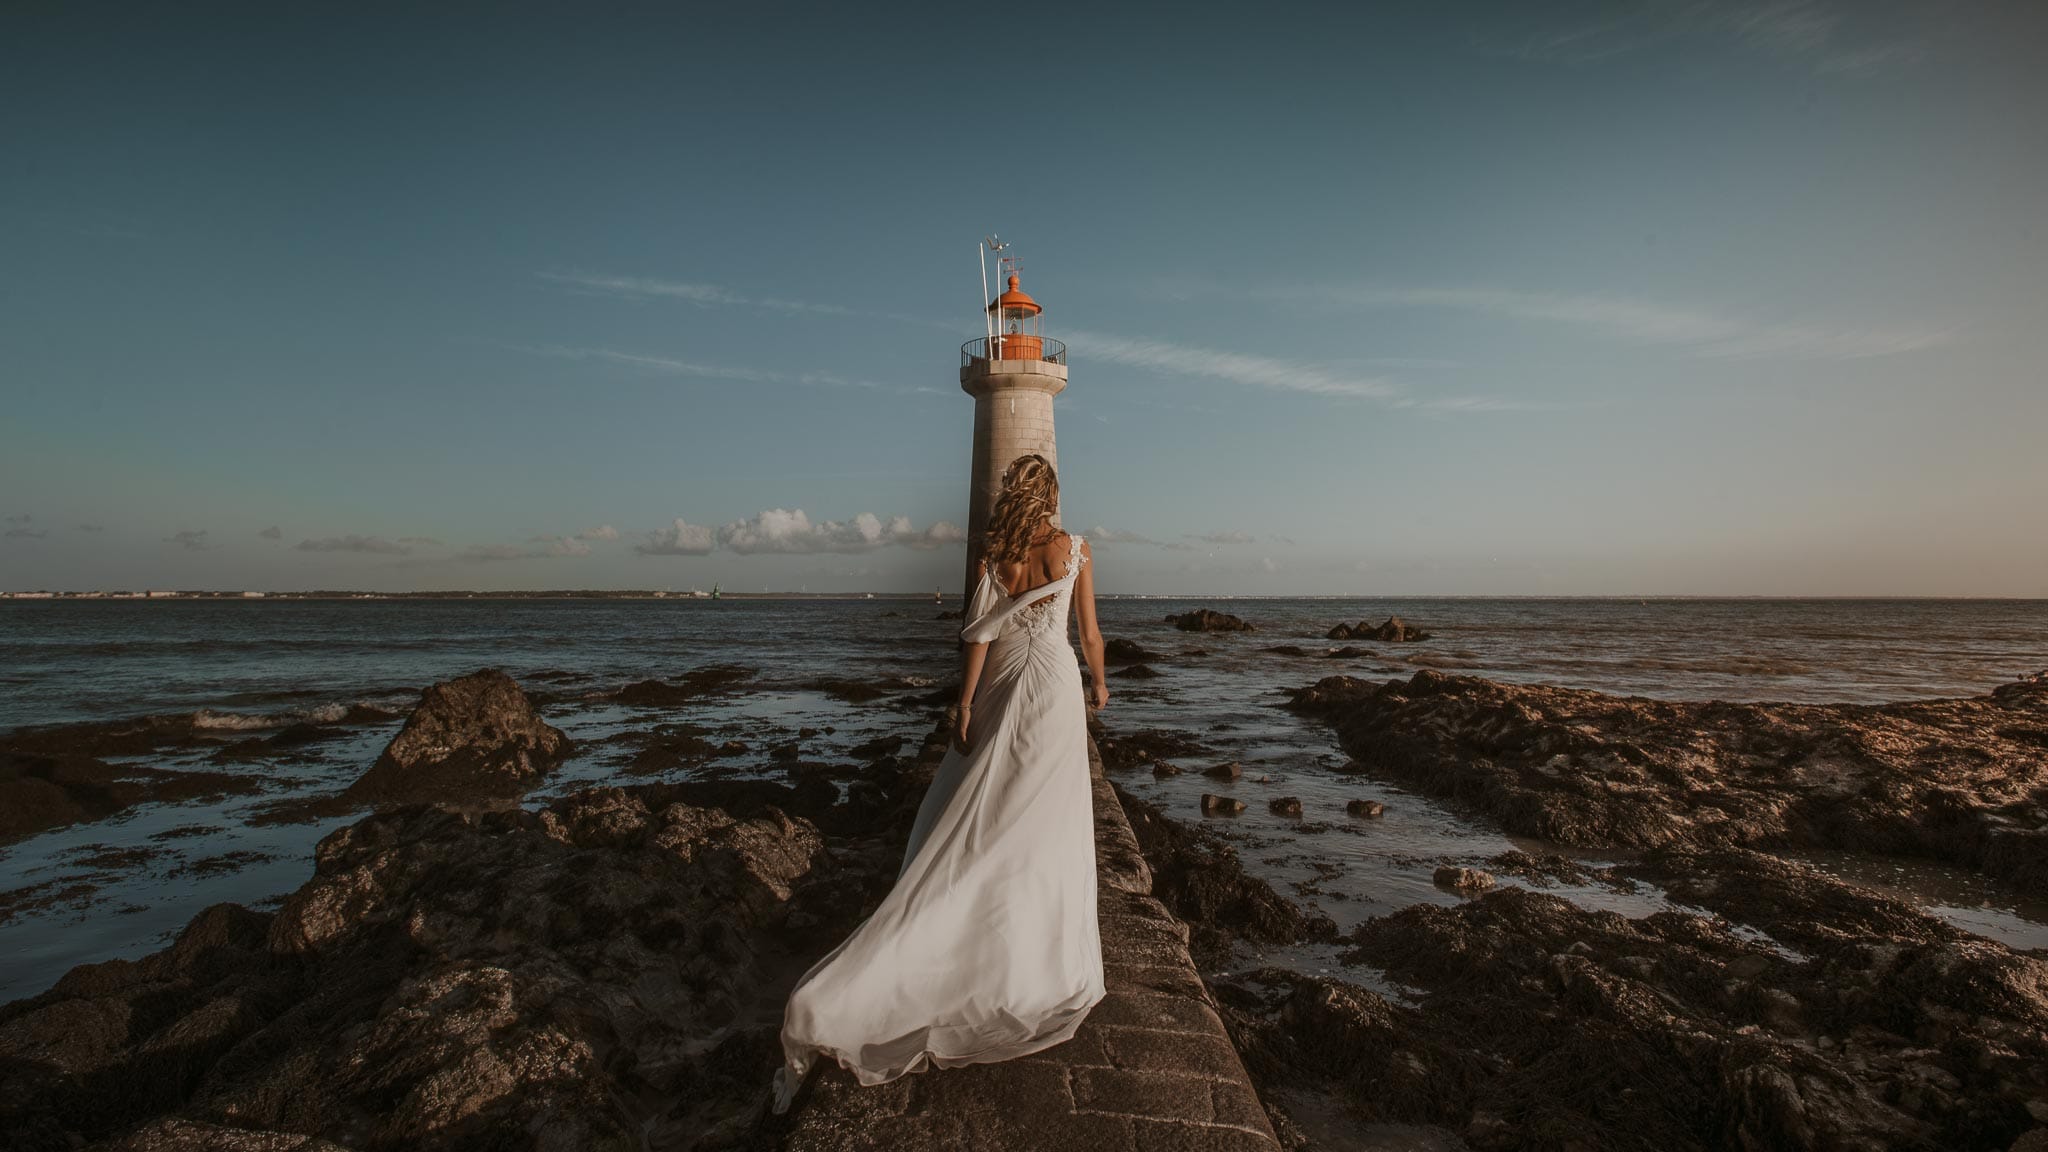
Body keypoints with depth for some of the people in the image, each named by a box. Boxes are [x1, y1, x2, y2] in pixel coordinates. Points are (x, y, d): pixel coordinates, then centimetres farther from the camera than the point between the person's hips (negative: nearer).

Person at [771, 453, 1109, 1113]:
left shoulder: (990, 556, -2)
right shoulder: (1075, 551, -2)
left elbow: (979, 637, -5)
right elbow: (1090, 634, 4)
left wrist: (964, 707, 0)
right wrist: (1099, 686, 20)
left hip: (1001, 695, 1)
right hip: (1056, 692, -1)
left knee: (970, 829, 4)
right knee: (1047, 825, 7)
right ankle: (1042, 959, 15)